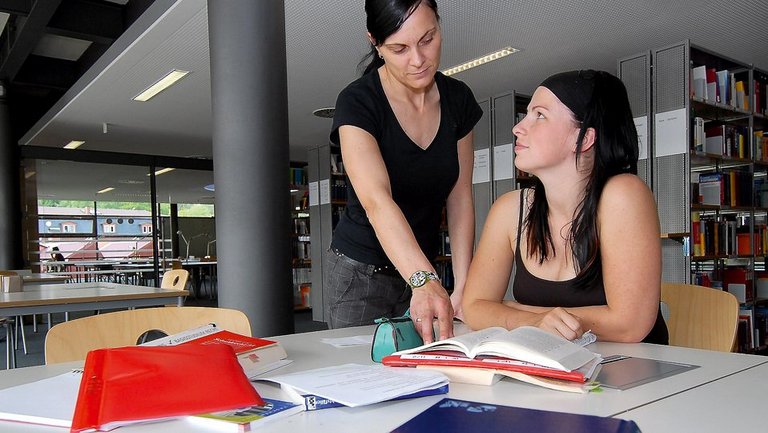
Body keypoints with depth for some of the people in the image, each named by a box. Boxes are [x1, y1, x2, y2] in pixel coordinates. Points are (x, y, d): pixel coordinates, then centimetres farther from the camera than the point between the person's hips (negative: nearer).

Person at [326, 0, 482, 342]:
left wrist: (461, 288, -13)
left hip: (424, 269, 4)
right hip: (361, 272, -4)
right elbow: (376, 200, -35)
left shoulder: (458, 99, -4)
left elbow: (460, 198, -5)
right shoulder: (357, 103, -20)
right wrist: (425, 282, -49)